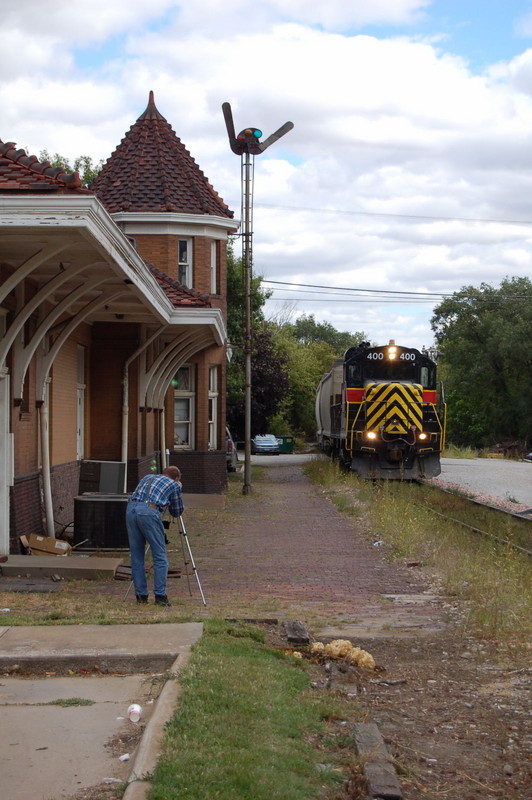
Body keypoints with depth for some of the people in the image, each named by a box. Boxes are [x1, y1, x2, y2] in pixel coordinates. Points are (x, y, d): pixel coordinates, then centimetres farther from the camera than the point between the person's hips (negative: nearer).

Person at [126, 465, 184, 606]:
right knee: (160, 557, 2)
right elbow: (177, 512, 24)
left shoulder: (148, 477, 31)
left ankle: (141, 595, 12)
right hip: (149, 511, -5)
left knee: (136, 557, 10)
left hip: (131, 509, 5)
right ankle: (160, 596, -3)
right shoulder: (174, 485, 18)